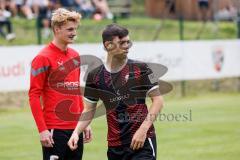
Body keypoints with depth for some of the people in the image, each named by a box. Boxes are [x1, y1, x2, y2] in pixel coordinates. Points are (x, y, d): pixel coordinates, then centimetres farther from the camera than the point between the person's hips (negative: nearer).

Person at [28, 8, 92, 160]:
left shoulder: (75, 55, 13)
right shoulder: (43, 58, -8)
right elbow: (34, 95, -10)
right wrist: (42, 129, -15)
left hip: (76, 129, 7)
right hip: (54, 130, -7)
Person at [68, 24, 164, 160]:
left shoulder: (140, 69, -3)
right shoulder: (95, 76, 4)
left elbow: (158, 100, -2)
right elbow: (89, 110, 13)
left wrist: (143, 129, -13)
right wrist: (76, 132, -3)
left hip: (142, 140, -3)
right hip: (114, 145, 3)